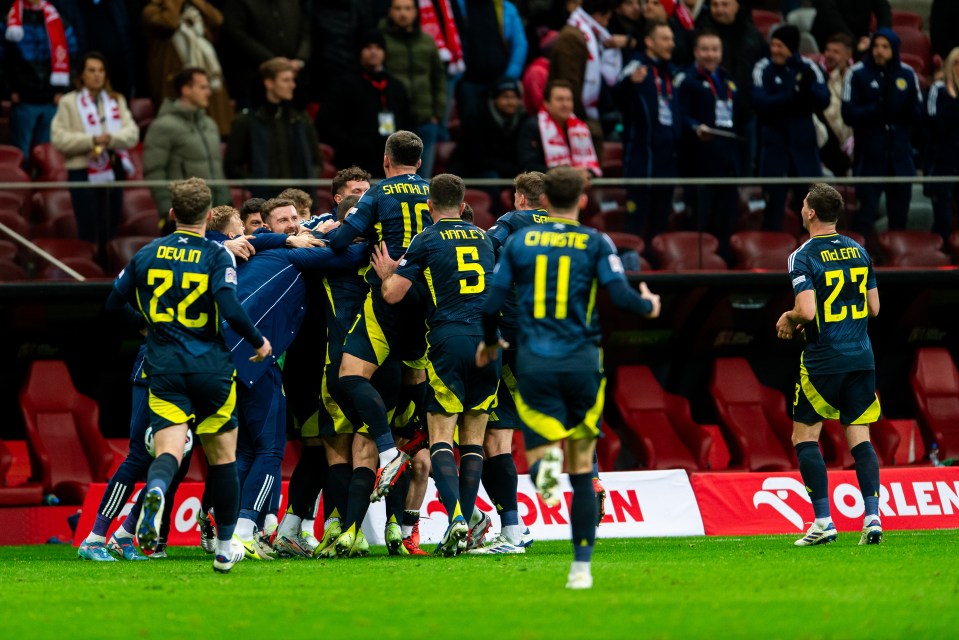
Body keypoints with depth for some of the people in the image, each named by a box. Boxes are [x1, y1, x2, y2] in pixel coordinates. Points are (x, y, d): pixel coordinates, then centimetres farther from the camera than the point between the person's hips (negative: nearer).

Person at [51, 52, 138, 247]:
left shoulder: (117, 101, 14)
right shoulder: (68, 103, 4)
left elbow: (132, 134, 0)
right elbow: (58, 139, -8)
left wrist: (110, 139, -21)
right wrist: (92, 141, -19)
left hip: (113, 172, 4)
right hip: (83, 172, -4)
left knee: (111, 231, 6)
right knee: (88, 231, -6)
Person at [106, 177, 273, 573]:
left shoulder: (147, 255, 6)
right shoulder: (217, 257, -5)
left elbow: (113, 302, 15)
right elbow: (230, 310, -18)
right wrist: (259, 342, -1)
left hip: (164, 370, 1)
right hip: (210, 369, -1)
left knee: (169, 450, -9)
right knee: (222, 457, 13)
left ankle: (157, 489, -47)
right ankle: (226, 548, 19)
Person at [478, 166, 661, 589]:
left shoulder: (519, 242, 6)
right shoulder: (596, 243, 1)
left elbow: (492, 303, 5)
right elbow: (621, 296, -7)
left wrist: (490, 343, 25)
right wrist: (649, 305, 16)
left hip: (534, 363, 0)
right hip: (581, 362, 0)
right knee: (583, 470, 8)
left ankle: (548, 458, -36)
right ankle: (581, 566, 5)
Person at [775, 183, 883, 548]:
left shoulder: (803, 256, -10)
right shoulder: (858, 251, 9)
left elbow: (807, 311, -19)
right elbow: (873, 308, 13)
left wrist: (788, 319, 2)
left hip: (823, 360, -5)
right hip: (861, 356, 5)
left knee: (804, 436, 5)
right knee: (859, 438, 6)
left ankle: (823, 521, -2)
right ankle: (872, 518, -6)